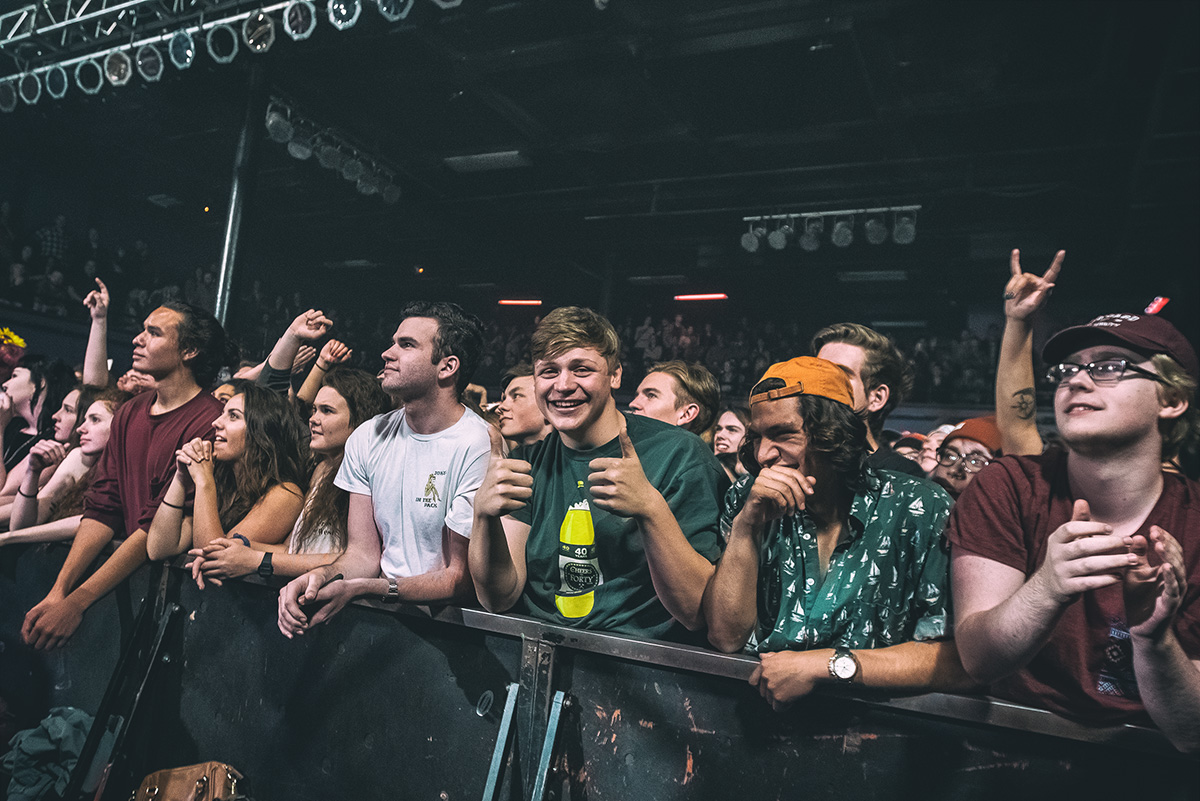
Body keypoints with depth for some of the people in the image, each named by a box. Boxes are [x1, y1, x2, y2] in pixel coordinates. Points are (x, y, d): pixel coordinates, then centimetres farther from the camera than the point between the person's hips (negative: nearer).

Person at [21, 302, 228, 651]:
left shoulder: (207, 423, -17)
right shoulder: (129, 413, 11)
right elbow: (102, 508, 6)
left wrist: (77, 601, -17)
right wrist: (58, 592, -5)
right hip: (127, 566, 7)